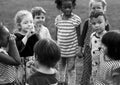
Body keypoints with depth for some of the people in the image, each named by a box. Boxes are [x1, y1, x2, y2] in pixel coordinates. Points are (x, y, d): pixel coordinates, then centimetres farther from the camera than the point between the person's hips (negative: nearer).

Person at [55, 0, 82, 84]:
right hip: (60, 48, 4)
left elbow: (78, 34, -7)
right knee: (61, 67, 19)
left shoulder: (76, 19, -13)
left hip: (72, 49, -4)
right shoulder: (58, 18, -4)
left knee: (70, 68, 6)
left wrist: (79, 47, -7)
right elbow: (57, 33, 6)